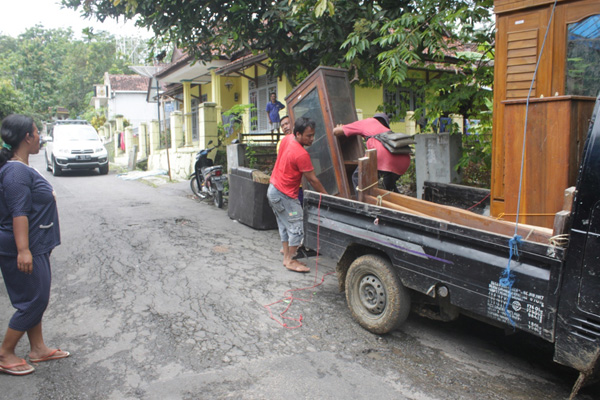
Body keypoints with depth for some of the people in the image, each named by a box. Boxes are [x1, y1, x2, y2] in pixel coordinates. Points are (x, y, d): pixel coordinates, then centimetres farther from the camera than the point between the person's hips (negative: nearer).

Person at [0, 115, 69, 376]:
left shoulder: (22, 168, 12)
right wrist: (23, 250, -31)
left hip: (35, 247, 10)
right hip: (24, 249, -10)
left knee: (36, 299, 16)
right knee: (33, 301, -2)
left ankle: (38, 349, 28)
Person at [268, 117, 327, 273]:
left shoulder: (286, 139, -1)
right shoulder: (301, 154, -26)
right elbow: (313, 180, -19)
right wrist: (326, 196, -9)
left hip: (273, 189, 10)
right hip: (284, 195, -9)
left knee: (284, 226, 16)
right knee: (296, 228, -1)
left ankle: (286, 257, 24)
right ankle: (290, 261, 8)